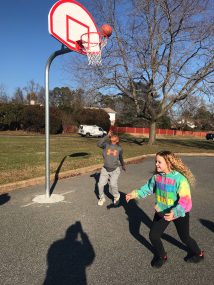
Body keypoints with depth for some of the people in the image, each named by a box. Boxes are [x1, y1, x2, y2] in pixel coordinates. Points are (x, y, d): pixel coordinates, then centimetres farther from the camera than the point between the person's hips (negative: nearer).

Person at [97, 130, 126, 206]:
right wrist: (107, 136, -26)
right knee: (100, 184, -4)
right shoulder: (106, 145, -5)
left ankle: (116, 197, 13)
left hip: (115, 170, -1)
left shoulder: (119, 148, 0)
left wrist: (123, 165, 33)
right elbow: (99, 144, -26)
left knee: (113, 184, -17)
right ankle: (102, 198, 25)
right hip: (105, 169, 1)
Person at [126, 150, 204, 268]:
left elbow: (185, 200, -34)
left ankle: (198, 254, 52)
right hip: (162, 211, 5)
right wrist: (135, 194, -4)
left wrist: (175, 213, -47)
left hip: (179, 213, -4)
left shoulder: (179, 179, -31)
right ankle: (161, 256, 35)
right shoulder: (157, 176, -13)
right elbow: (148, 187, 5)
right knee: (153, 235, 4)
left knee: (184, 237, 18)